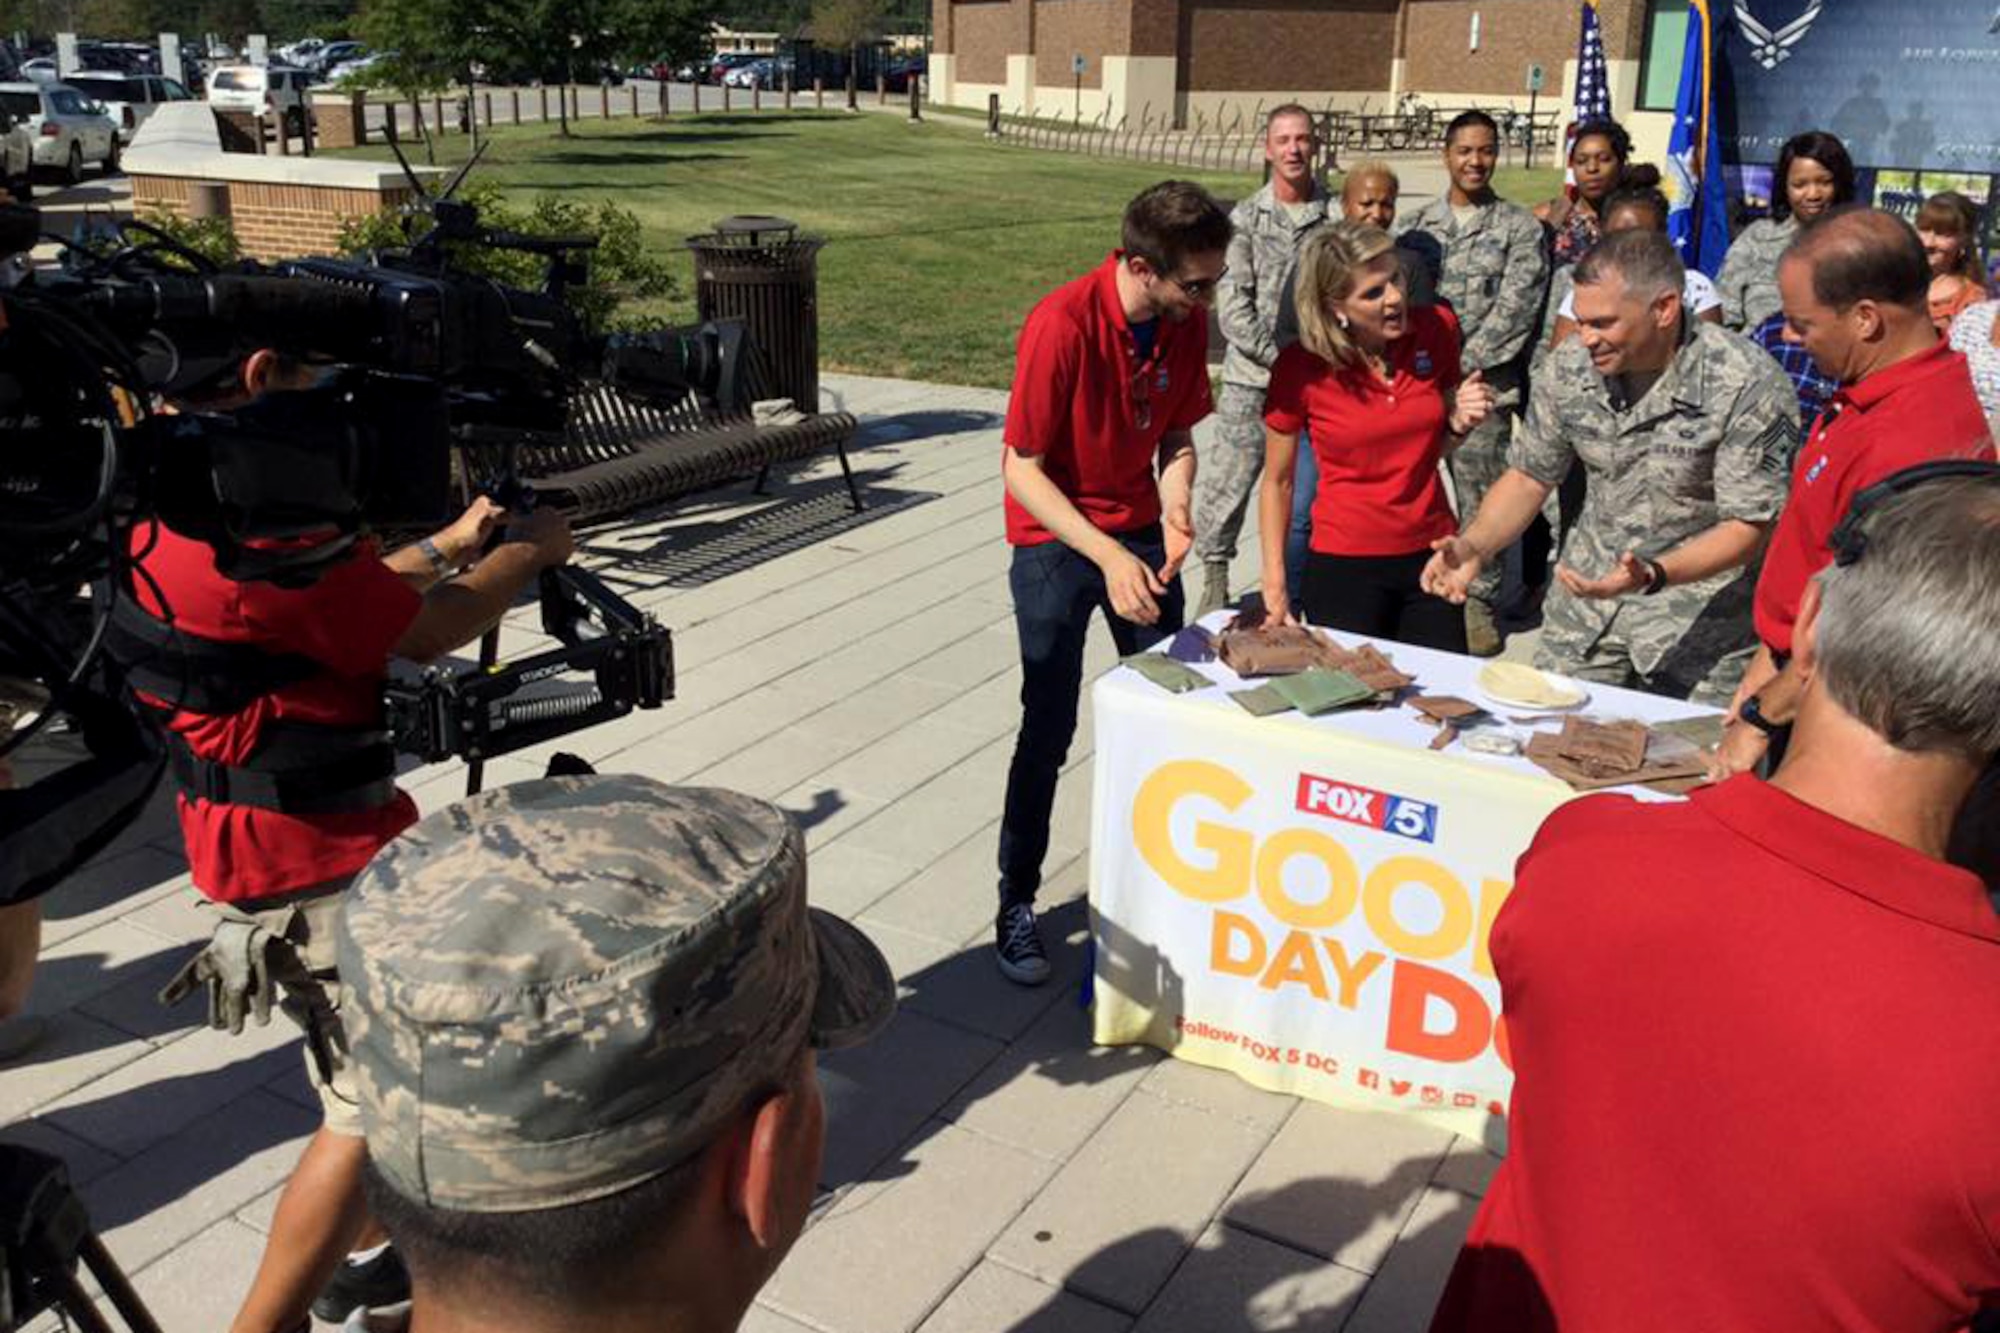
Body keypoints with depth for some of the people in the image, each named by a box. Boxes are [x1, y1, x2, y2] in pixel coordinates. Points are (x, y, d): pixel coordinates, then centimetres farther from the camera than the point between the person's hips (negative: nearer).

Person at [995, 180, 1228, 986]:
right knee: (1049, 729, -3)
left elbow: (1177, 436, 7)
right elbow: (1022, 468, -20)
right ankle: (1016, 904, 12)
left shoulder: (1187, 321, -6)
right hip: (1055, 541, -5)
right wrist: (1107, 555, -29)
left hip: (1141, 532, 6)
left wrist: (1176, 510, -13)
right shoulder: (1062, 324, -24)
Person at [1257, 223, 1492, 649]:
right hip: (1344, 565, -3)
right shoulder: (1300, 367, -12)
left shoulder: (1437, 330, -3)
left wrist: (1460, 422, -8)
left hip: (1432, 555, 3)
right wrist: (1275, 585, -4)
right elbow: (1277, 482, -2)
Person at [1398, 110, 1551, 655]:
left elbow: (1513, 310, -5)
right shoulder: (1419, 224, 14)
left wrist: (1459, 366, -10)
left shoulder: (1520, 228, 3)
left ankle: (1479, 600, 10)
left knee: (1480, 496, 0)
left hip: (1482, 384, -3)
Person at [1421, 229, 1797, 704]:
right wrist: (1473, 546, -14)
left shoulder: (1745, 385, -21)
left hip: (1701, 612, -4)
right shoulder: (1571, 364, -6)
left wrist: (1653, 575, -34)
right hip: (1585, 603, 5)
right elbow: (1530, 476, 4)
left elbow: (1750, 526, -18)